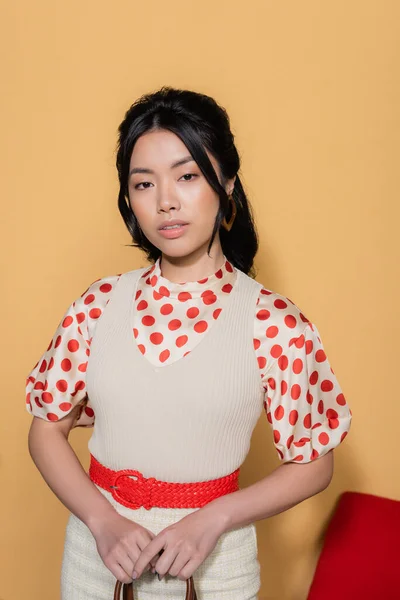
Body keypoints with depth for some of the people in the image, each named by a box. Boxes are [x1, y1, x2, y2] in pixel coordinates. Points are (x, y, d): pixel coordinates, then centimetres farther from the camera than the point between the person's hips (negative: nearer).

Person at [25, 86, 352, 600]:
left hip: (215, 545, -2)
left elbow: (313, 463, -5)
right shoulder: (99, 304, -5)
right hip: (100, 535, 2)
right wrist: (103, 520, -13)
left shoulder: (273, 320, -13)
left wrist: (215, 518, -17)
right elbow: (46, 429, 1)